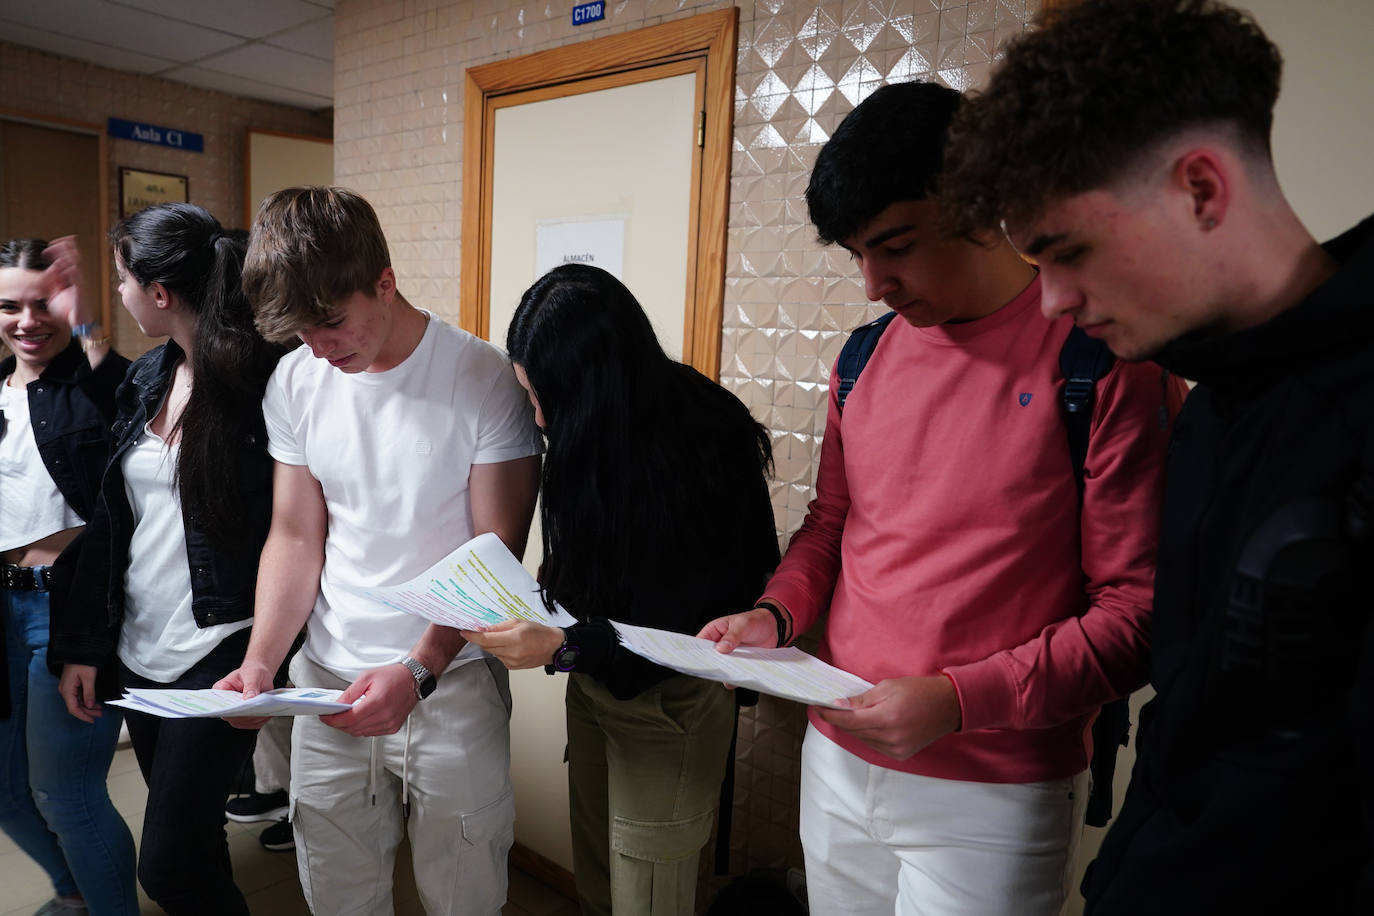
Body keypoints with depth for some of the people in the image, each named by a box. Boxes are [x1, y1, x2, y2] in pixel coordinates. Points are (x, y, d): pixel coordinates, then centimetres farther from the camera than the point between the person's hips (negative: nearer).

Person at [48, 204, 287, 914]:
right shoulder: (145, 378, 7)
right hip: (138, 651, 8)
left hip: (218, 654, -7)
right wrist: (83, 643, 8)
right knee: (193, 840, 21)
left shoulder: (264, 381, -16)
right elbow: (112, 517, 9)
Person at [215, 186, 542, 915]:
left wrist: (418, 670, -22)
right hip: (328, 681, 4)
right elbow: (295, 537, 6)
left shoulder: (484, 379, -14)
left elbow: (496, 555, -13)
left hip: (451, 681, -4)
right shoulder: (295, 382, 1)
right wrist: (261, 660, -7)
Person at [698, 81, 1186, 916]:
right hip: (837, 757, 6)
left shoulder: (1109, 360, -14)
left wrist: (957, 701, -21)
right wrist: (775, 614, -4)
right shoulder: (866, 357, 4)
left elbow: (1141, 606, -14)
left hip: (994, 793, -5)